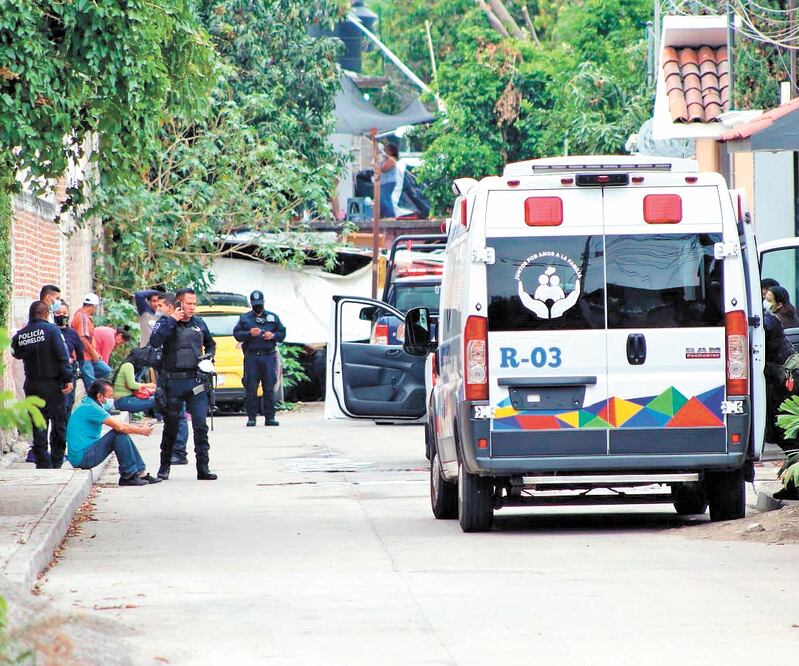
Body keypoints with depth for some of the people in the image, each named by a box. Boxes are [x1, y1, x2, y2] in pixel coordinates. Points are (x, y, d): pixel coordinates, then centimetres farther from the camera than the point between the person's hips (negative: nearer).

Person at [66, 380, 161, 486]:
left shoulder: (89, 405, 16)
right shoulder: (91, 408, -17)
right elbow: (120, 427, -19)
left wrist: (137, 427, 11)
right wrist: (141, 431, -6)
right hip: (82, 458, -10)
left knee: (122, 434, 10)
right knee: (120, 434, -16)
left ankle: (141, 473, 10)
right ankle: (127, 476, -10)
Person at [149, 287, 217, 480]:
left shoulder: (199, 324, 12)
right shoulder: (166, 323, -1)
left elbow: (210, 344, 30)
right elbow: (155, 341, -21)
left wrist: (208, 357, 9)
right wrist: (172, 320, -17)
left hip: (196, 382, 2)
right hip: (173, 382, -2)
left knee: (201, 425, -7)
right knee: (171, 426, 7)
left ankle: (203, 468, -6)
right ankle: (164, 466, 21)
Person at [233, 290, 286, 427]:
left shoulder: (273, 317, 16)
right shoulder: (244, 318, 11)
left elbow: (282, 333, 16)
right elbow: (236, 334, 5)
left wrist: (273, 336, -4)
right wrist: (249, 334, -11)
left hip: (269, 356, 1)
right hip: (251, 357, -1)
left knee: (269, 387, -2)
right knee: (251, 388, -3)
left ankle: (269, 417, 2)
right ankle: (251, 417, 1)